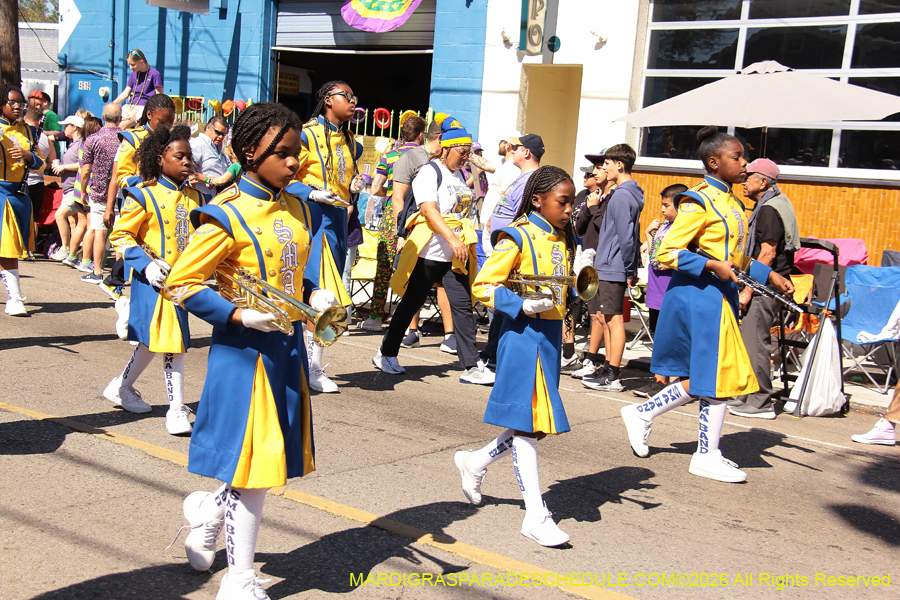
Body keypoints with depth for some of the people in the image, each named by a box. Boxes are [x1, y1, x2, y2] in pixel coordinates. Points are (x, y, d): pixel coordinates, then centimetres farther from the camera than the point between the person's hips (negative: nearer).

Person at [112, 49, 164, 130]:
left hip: (143, 106, -7)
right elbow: (126, 93, 21)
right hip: (130, 105, 7)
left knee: (121, 126, -28)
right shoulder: (134, 74, 19)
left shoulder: (154, 74, -4)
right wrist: (112, 104, 8)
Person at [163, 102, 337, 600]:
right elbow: (180, 283, -13)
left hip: (288, 345, 7)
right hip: (245, 349, -7)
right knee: (253, 463, 1)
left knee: (276, 455, 14)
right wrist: (238, 315, -21)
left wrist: (314, 294, 1)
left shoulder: (298, 210, 8)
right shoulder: (226, 216, -14)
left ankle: (210, 509, 42)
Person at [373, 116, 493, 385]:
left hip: (456, 255, 7)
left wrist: (465, 242, 20)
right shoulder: (429, 172, -9)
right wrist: (452, 238, -31)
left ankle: (471, 366, 0)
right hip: (429, 252, -7)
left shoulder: (458, 174, 15)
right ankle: (386, 354, 21)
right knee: (411, 303, 4)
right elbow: (429, 210, -22)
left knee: (463, 306, -1)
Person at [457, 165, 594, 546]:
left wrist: (580, 274, 2)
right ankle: (535, 517, 5)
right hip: (524, 334, -8)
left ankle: (475, 462, 34)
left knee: (540, 424, 13)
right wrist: (523, 305, -24)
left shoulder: (564, 240, 12)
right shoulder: (518, 238, -11)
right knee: (528, 423, -2)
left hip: (551, 334, 8)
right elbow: (482, 286, -13)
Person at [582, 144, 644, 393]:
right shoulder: (631, 193, 15)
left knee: (614, 320, -5)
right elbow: (633, 235, 19)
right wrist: (632, 268, 19)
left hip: (612, 268, -10)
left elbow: (626, 236, -21)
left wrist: (629, 269, -14)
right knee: (607, 318, 15)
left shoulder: (621, 196, -16)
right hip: (610, 268, 10)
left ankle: (612, 377, 0)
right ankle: (608, 369, 23)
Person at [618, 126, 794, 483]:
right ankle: (707, 457, 11)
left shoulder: (731, 202, 15)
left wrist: (768, 275, 12)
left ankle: (641, 414, 25)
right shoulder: (699, 201, -13)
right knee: (717, 374, -2)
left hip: (721, 296, 9)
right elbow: (667, 252, -18)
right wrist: (713, 266, -23)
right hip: (700, 296, -9)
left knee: (702, 376, 12)